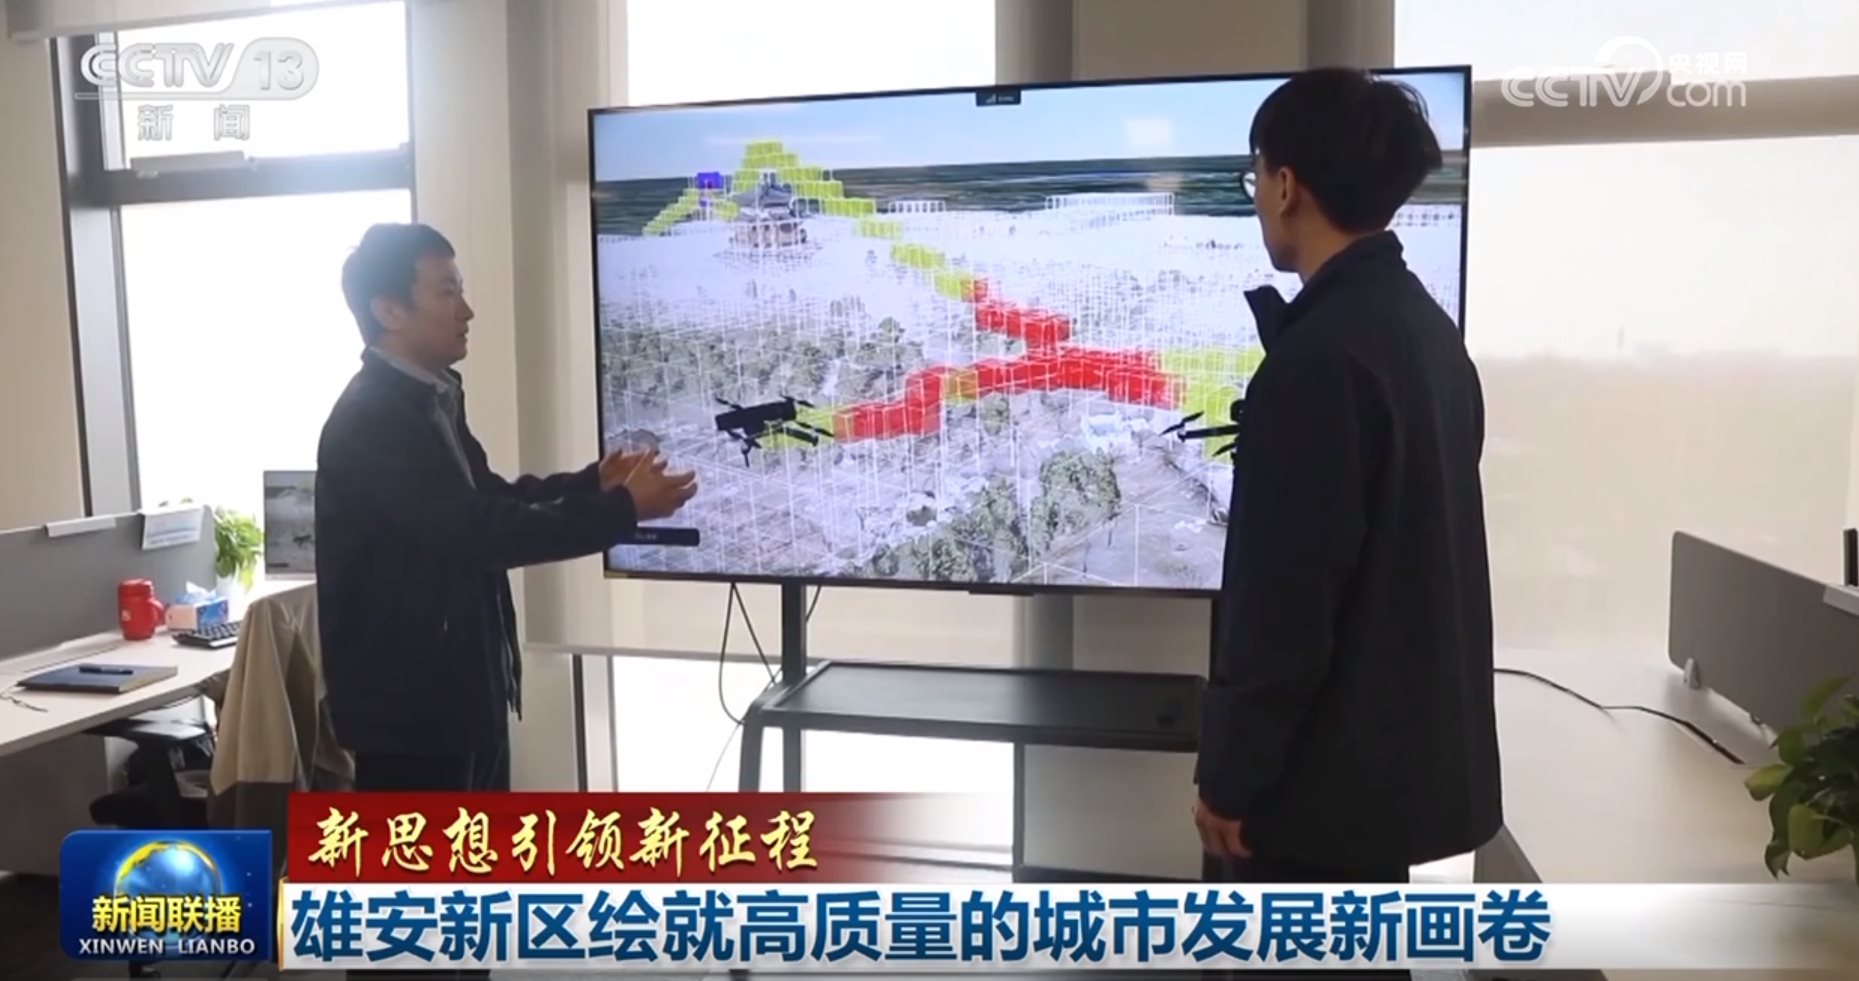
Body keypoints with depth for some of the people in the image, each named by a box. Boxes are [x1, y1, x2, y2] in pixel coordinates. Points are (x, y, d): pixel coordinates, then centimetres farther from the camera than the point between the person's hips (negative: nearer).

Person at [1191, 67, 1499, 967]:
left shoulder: (1319, 358, -23)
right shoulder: (1427, 328, 7)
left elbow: (1284, 599, -22)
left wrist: (1230, 775, -14)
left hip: (1329, 767, -9)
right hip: (1404, 745, 9)